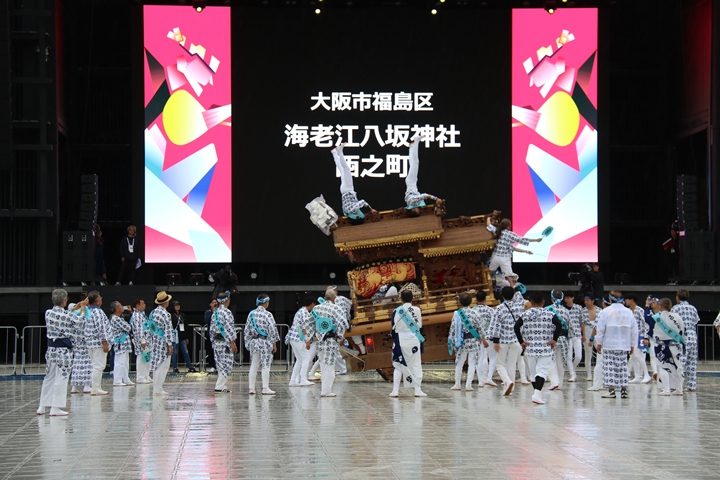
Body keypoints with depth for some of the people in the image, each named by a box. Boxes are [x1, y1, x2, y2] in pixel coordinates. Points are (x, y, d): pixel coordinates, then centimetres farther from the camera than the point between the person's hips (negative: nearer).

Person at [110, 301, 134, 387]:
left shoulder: (119, 318, 14)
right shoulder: (116, 319, -19)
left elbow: (128, 328, 18)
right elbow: (128, 328, -19)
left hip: (124, 343, 11)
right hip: (120, 343, -11)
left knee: (125, 363, 15)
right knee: (120, 363, -7)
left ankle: (126, 380, 21)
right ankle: (117, 381, -4)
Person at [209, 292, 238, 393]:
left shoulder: (215, 313, 12)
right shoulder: (226, 312, -14)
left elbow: (212, 328, 16)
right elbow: (229, 328, -18)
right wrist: (233, 342, -15)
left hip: (216, 342, 9)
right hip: (225, 342, -8)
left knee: (221, 365, 12)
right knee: (226, 364, -5)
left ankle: (223, 386, 14)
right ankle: (220, 387, -8)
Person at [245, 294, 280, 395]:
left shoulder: (251, 314, 4)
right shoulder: (268, 315, -12)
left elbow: (247, 330, 8)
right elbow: (272, 330, -12)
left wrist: (248, 342, 16)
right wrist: (274, 344, -4)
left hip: (254, 341, 5)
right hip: (265, 341, -5)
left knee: (253, 365, 9)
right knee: (266, 365, -1)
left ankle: (251, 388, 9)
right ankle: (265, 388, -3)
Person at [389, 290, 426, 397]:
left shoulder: (396, 311, -6)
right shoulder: (417, 310, -7)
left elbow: (393, 328, 1)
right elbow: (420, 325, 0)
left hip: (400, 340, 0)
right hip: (414, 339, 0)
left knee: (398, 365, 9)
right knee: (416, 365, 8)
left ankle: (395, 390, 4)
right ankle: (417, 390, 4)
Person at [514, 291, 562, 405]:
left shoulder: (525, 315, 3)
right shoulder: (549, 314, -1)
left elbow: (516, 327, -8)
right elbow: (559, 325, -14)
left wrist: (521, 342, -2)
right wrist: (554, 340, -6)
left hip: (530, 348, 2)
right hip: (545, 349, -2)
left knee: (533, 372, 14)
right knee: (542, 371, -5)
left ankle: (537, 394, 23)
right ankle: (537, 394, -24)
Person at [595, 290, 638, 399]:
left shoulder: (606, 312, -6)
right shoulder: (628, 312, 6)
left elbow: (600, 329, -6)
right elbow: (634, 330, 9)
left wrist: (599, 343, 3)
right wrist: (632, 345, 17)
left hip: (609, 345, -4)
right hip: (623, 346, 4)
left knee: (610, 367, -3)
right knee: (622, 367, 9)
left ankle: (611, 390, -6)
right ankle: (624, 389, 8)